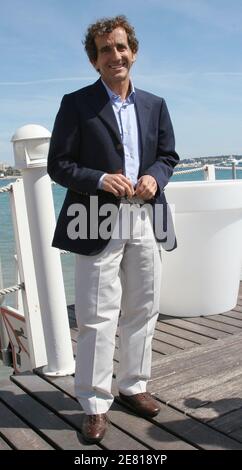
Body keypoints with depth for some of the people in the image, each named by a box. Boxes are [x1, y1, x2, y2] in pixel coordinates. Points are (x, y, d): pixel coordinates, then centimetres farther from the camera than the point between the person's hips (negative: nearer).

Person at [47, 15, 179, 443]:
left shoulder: (154, 105, 13)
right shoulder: (76, 104, 0)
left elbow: (168, 155, 17)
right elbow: (58, 165, -3)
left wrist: (155, 177, -6)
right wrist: (101, 180, -18)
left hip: (146, 221, 5)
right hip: (99, 224, -4)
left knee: (141, 311, 13)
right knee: (97, 317, -1)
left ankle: (133, 386, 31)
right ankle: (94, 404, 14)